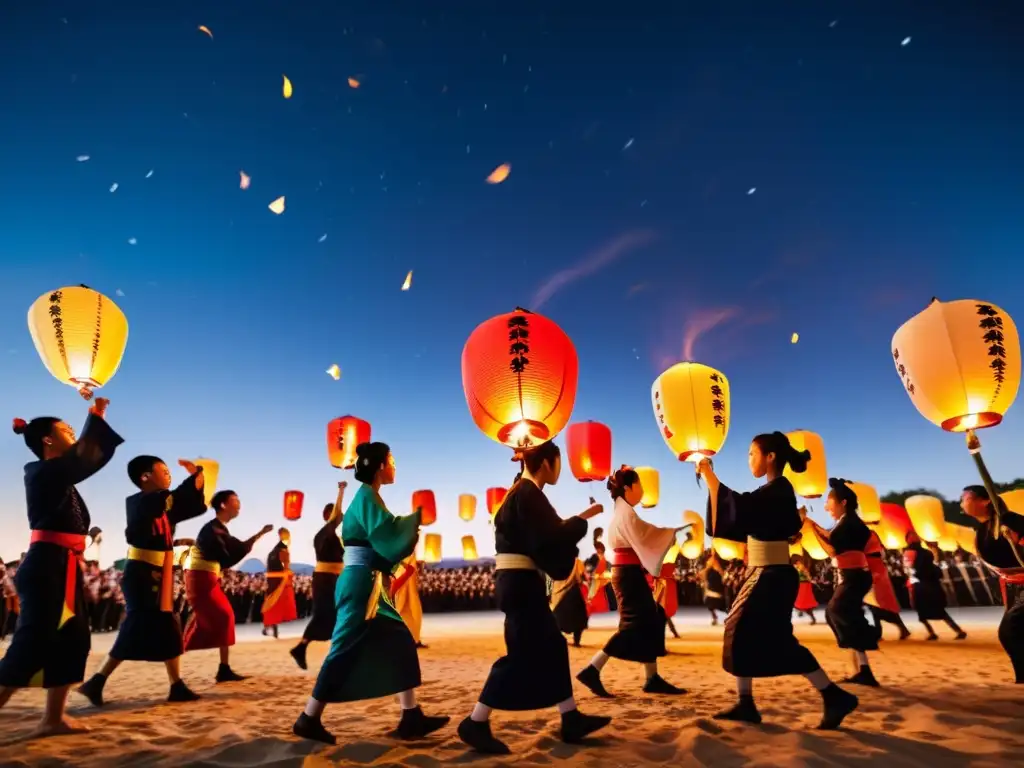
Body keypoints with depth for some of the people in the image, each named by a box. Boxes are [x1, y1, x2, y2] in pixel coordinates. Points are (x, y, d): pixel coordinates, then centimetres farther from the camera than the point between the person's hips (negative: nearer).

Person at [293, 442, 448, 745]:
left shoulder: (366, 496, 15)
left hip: (368, 584, 10)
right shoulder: (367, 496, -13)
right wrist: (416, 519, -11)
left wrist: (409, 530, 12)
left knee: (401, 643, 7)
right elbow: (386, 532, -24)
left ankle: (411, 717, 12)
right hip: (360, 584, -10)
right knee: (347, 650, -1)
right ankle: (309, 720, 14)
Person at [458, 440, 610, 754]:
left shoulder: (521, 492, 15)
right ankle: (476, 723, 5)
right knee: (523, 654, -4)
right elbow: (550, 537, -20)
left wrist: (574, 523, 12)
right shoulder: (528, 493, -15)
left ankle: (571, 720, 22)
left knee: (552, 647, 14)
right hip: (521, 582, -10)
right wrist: (584, 517, -9)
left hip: (519, 580, 10)